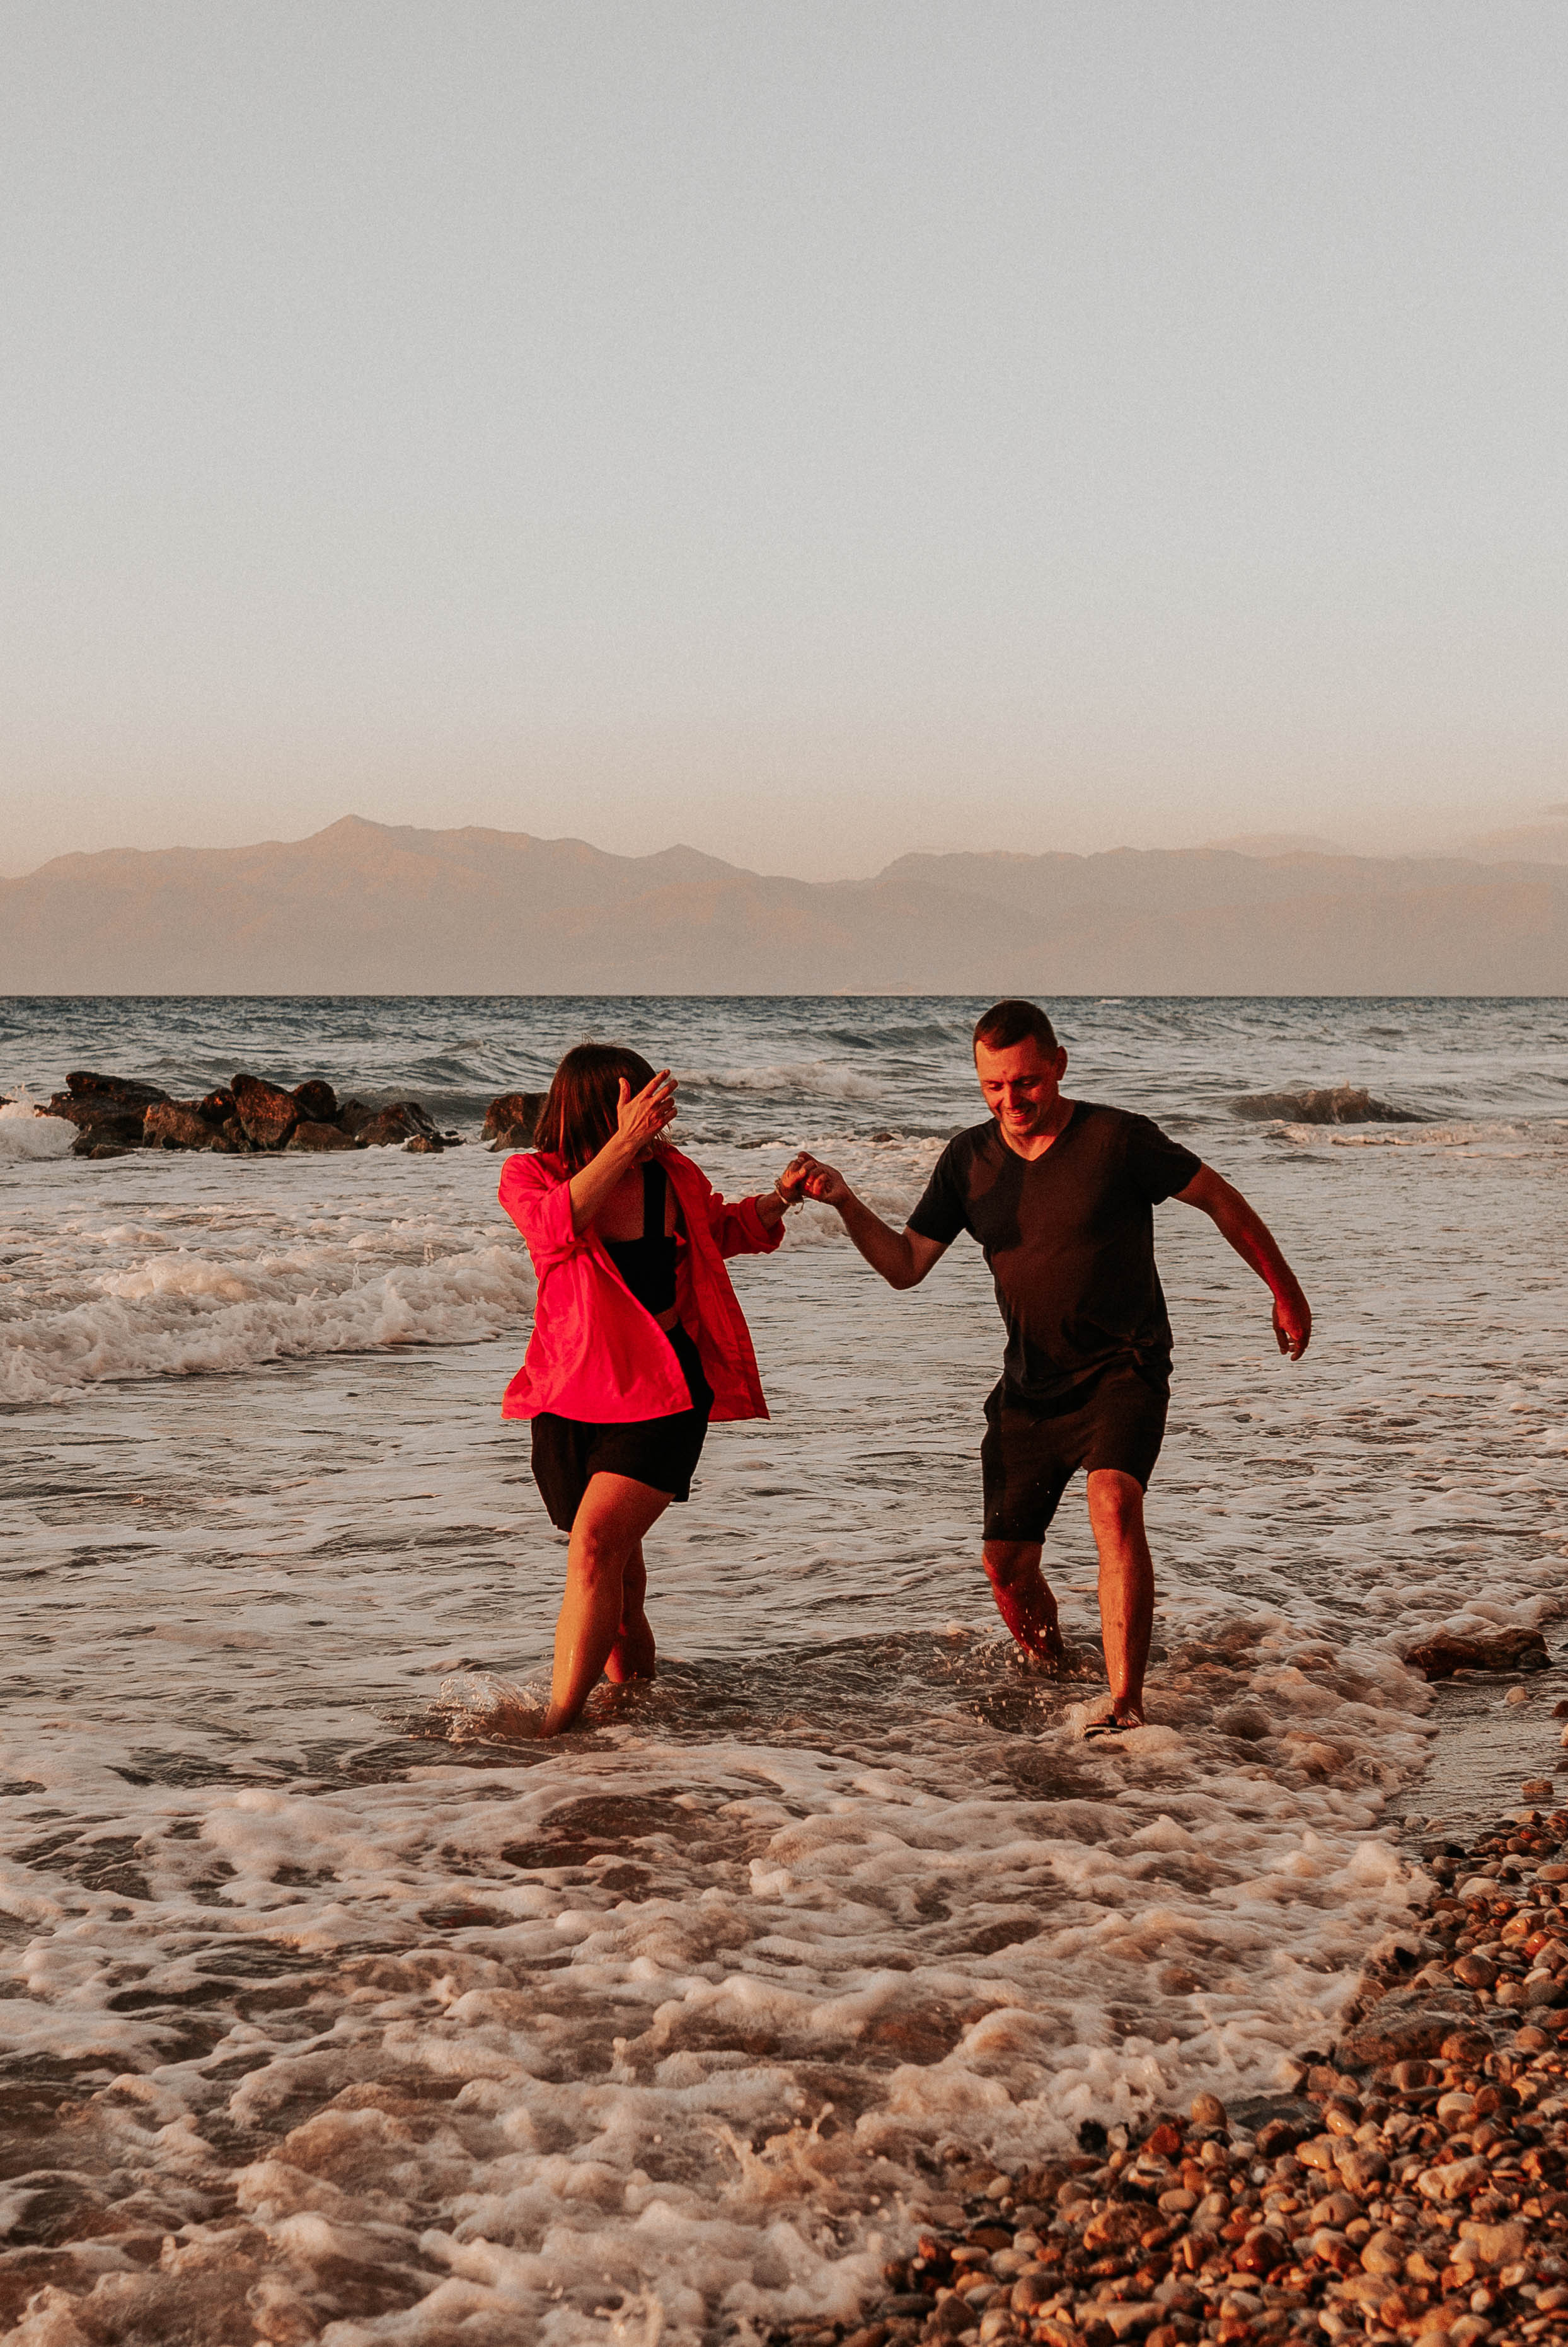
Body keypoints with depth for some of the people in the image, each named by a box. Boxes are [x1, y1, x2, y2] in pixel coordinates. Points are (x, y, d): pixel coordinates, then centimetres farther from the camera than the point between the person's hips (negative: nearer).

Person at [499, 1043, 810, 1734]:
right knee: (618, 1574, 16)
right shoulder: (528, 1177, -5)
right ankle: (634, 1690, 41)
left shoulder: (672, 1176, 0)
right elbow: (558, 1224, -30)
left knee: (595, 1543, -20)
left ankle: (557, 1730, -23)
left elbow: (722, 1231, 22)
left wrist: (778, 1198, 4)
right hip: (573, 1398, 2)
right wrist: (625, 1143, -37)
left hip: (663, 1395, -2)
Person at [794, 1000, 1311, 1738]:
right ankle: (1051, 1677, 38)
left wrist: (1286, 1292, 5)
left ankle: (1124, 1706, -34)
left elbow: (1221, 1200, -1)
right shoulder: (968, 1159, 1)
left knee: (1113, 1502, -31)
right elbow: (905, 1266, 2)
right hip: (1031, 1386, 5)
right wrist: (846, 1204, -15)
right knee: (1005, 1563, 7)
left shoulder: (1117, 1139, -13)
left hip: (1122, 1371, -5)